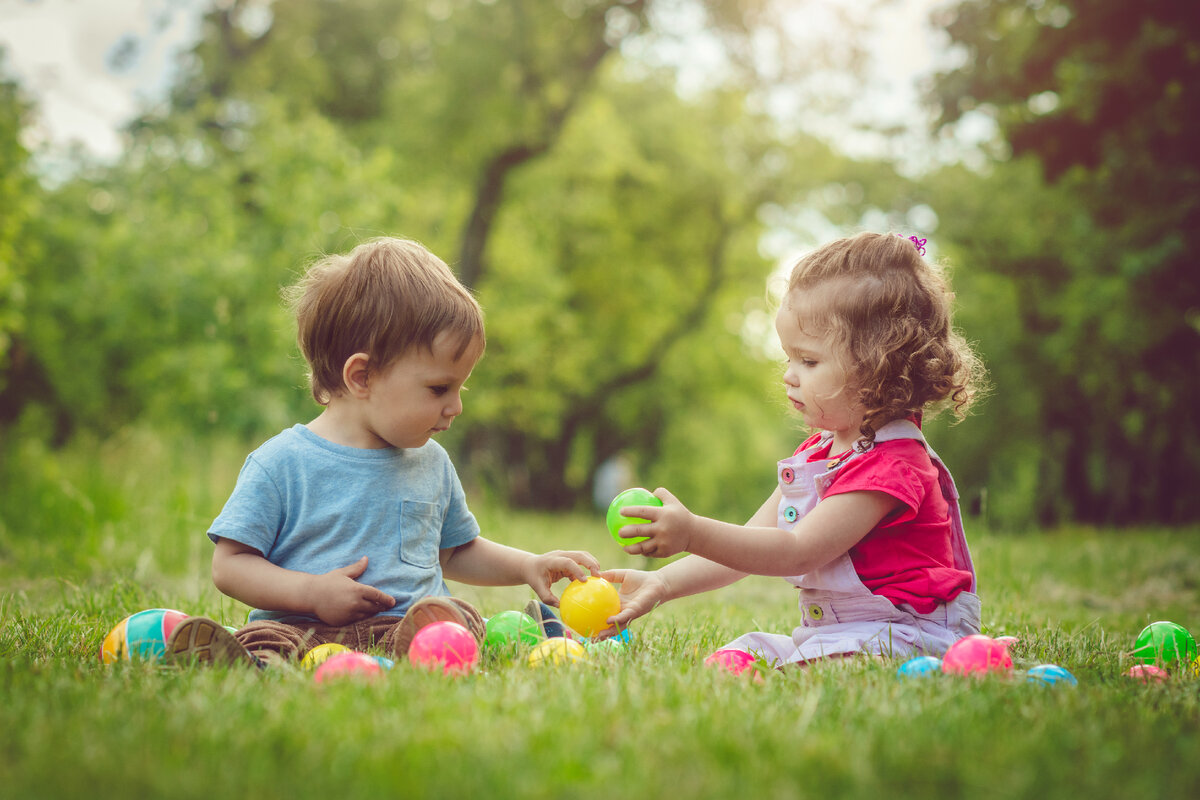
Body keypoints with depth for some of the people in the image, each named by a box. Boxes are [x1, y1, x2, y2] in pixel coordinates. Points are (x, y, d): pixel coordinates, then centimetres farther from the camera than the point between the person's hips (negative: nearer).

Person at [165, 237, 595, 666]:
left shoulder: (431, 462, 18)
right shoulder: (282, 463, -1)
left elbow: (454, 551, 33)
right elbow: (230, 566, 0)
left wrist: (528, 566, 20)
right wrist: (312, 592, -14)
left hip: (406, 623, 2)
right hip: (307, 626, -2)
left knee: (458, 616, -32)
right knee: (263, 638, -35)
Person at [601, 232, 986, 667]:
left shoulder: (891, 464, -18)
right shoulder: (817, 452, 14)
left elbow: (798, 552, -24)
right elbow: (746, 545, 11)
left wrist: (693, 533, -32)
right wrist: (661, 583, -1)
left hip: (909, 634, -10)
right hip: (828, 631, 10)